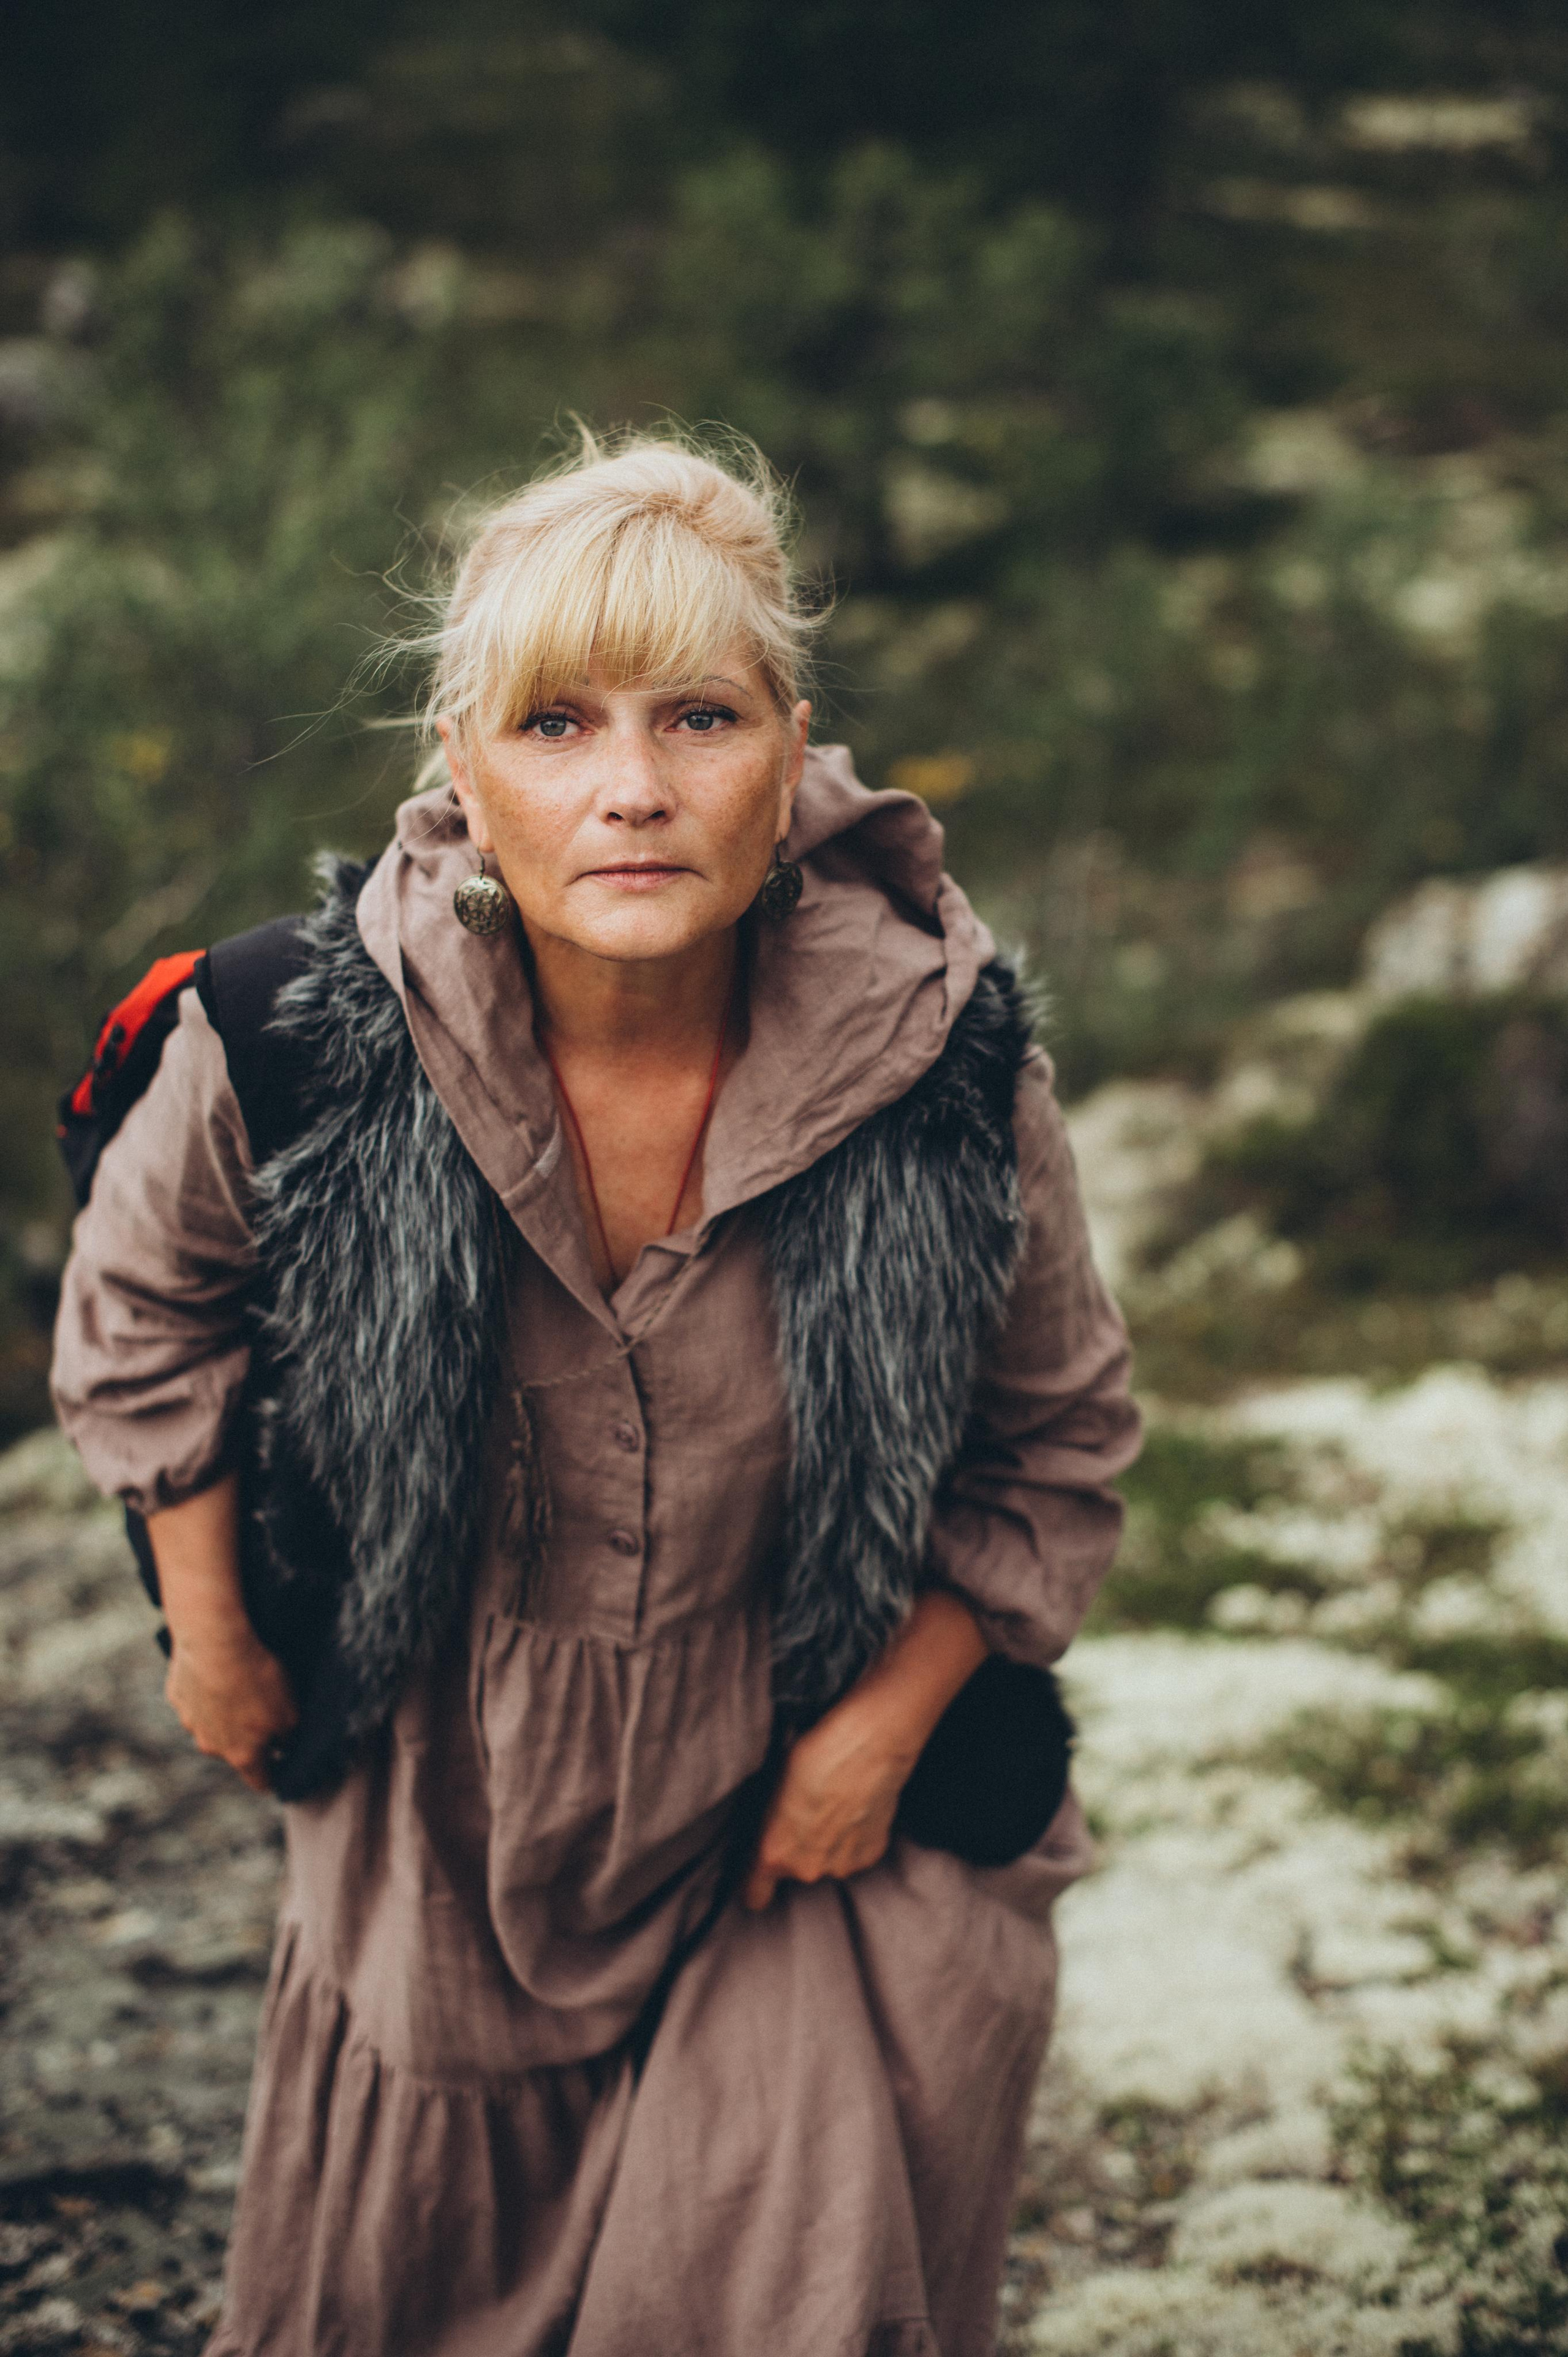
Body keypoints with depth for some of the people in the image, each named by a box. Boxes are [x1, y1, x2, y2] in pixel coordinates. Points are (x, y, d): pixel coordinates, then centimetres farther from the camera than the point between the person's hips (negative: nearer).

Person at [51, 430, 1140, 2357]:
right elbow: (149, 1302, 0)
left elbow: (1056, 1449, -4)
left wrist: (889, 1719, -9)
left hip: (804, 1791, -1)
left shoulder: (945, 1068, -22)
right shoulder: (300, 1041, -23)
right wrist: (210, 1635, 5)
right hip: (446, 1801, 1)